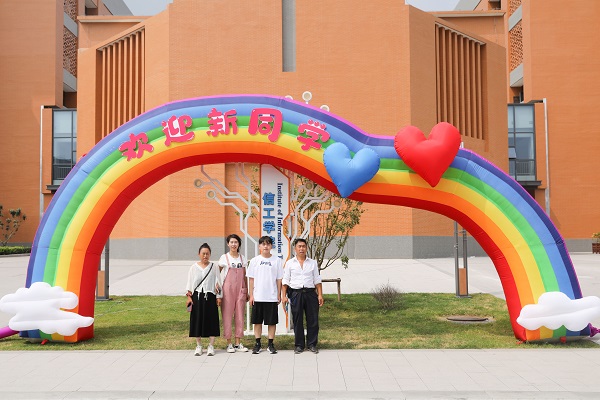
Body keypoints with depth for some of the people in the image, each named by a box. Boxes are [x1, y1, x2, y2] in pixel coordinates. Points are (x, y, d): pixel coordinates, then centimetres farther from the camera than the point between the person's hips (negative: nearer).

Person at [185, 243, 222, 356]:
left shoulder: (214, 267, 4)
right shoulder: (194, 267, 6)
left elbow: (218, 282, 4)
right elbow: (189, 283, 7)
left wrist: (219, 297, -1)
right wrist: (189, 296, 0)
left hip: (210, 297, -1)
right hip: (197, 297, 1)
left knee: (211, 321, 1)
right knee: (197, 321, 4)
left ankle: (211, 346, 10)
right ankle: (198, 346, 16)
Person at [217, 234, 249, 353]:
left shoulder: (242, 258, 10)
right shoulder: (224, 258, 0)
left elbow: (244, 276, 14)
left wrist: (247, 291, 13)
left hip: (240, 289, 4)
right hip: (228, 289, -3)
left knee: (240, 315, 5)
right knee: (227, 315, -2)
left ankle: (238, 343, 12)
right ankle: (229, 344, 6)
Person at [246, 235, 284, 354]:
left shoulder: (277, 260, 2)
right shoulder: (255, 260, 4)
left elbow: (279, 279, 4)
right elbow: (251, 279, 5)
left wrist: (279, 295, 2)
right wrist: (251, 295, 0)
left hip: (272, 297, -1)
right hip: (257, 297, 1)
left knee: (272, 321, 4)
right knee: (257, 321, 7)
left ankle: (270, 344, 13)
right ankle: (257, 344, 17)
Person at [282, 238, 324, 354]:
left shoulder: (313, 263, 11)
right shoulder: (290, 263, 6)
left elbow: (317, 280, 10)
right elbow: (285, 281, 5)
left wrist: (320, 295, 3)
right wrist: (284, 295, -3)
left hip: (310, 293, 1)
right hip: (296, 293, -1)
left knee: (313, 319, 1)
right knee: (297, 320, 3)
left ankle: (312, 344, 13)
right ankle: (299, 345, 13)